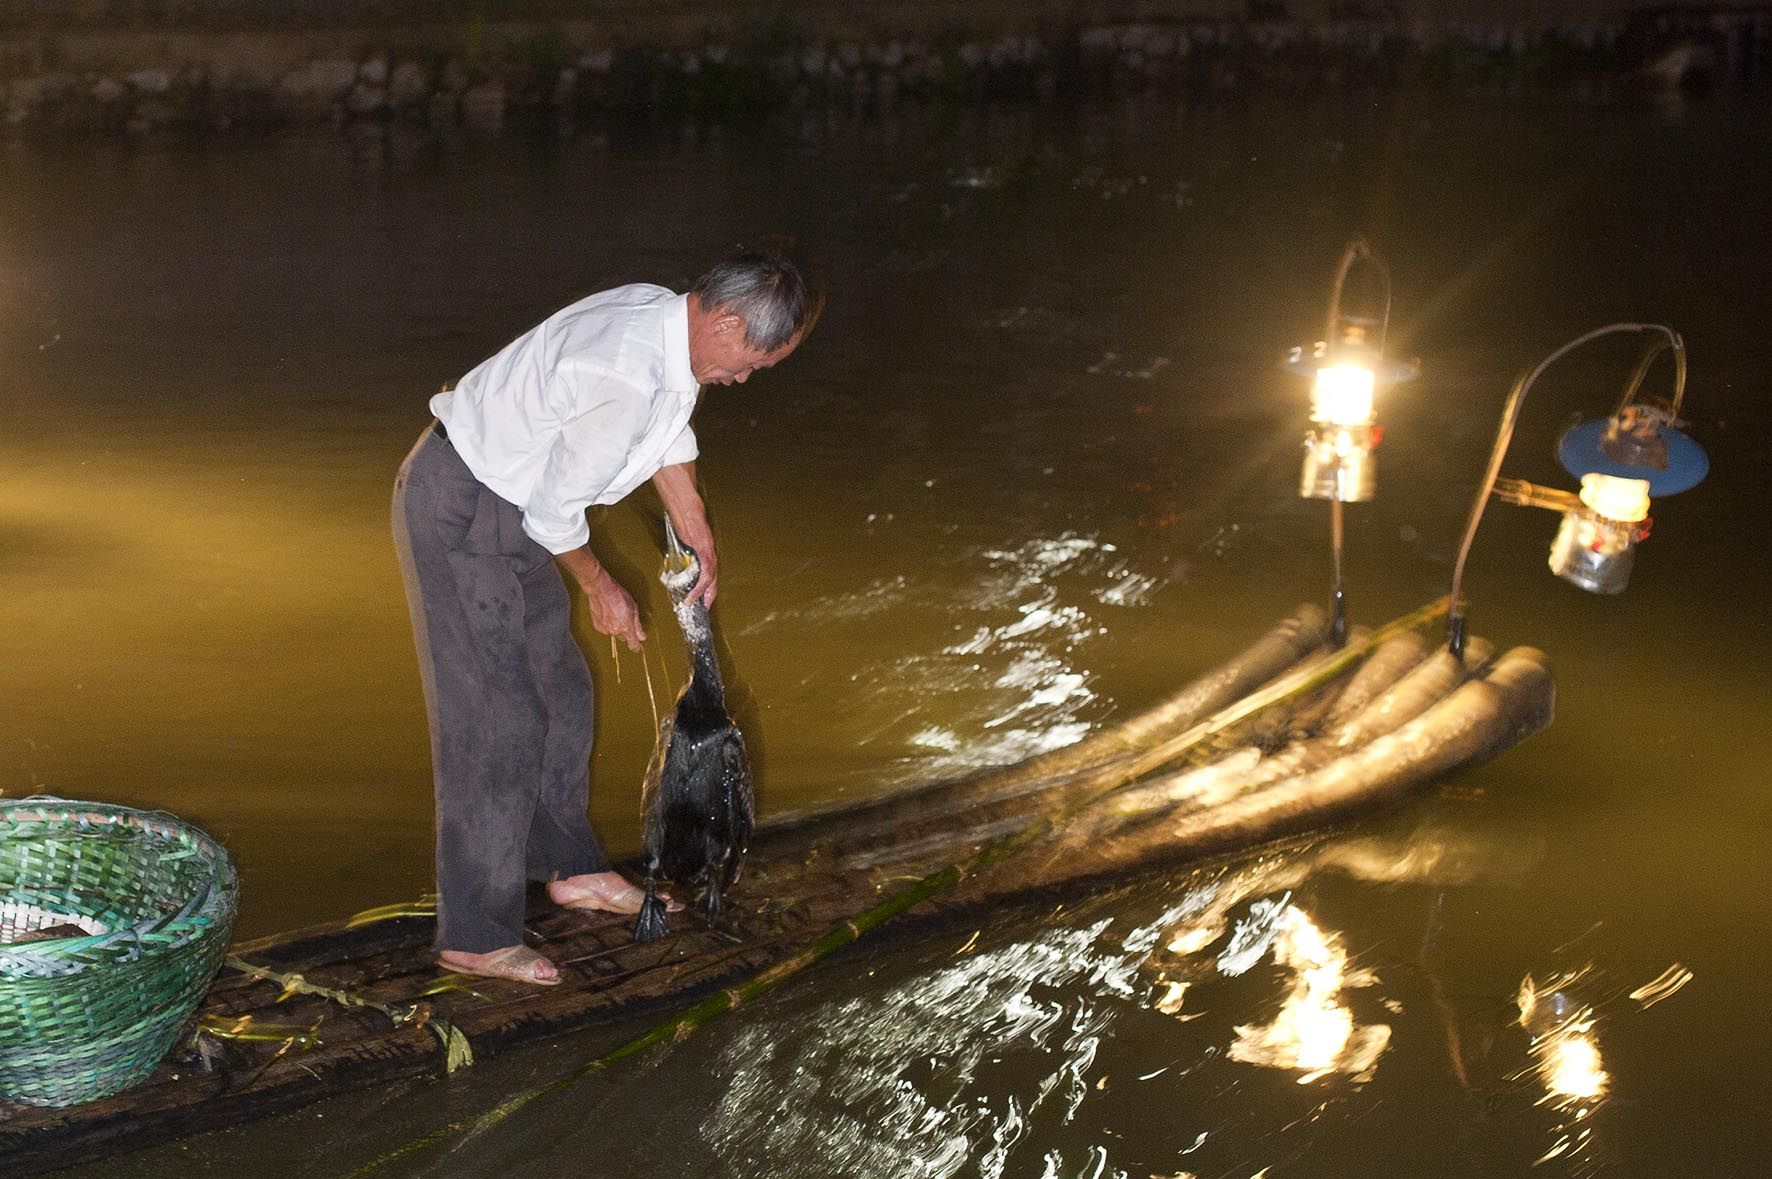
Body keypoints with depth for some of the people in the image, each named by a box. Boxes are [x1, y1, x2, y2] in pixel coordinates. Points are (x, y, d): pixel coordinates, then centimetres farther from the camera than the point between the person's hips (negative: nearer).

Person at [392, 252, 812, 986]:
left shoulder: (669, 322, -2)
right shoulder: (623, 376, -32)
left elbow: (670, 439, 17)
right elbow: (556, 511, -22)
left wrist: (701, 544, 22)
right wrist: (599, 588, -5)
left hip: (508, 506, 10)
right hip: (461, 512, -10)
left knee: (558, 691, 19)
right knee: (496, 719, -6)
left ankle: (570, 868, 37)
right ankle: (475, 937, 4)